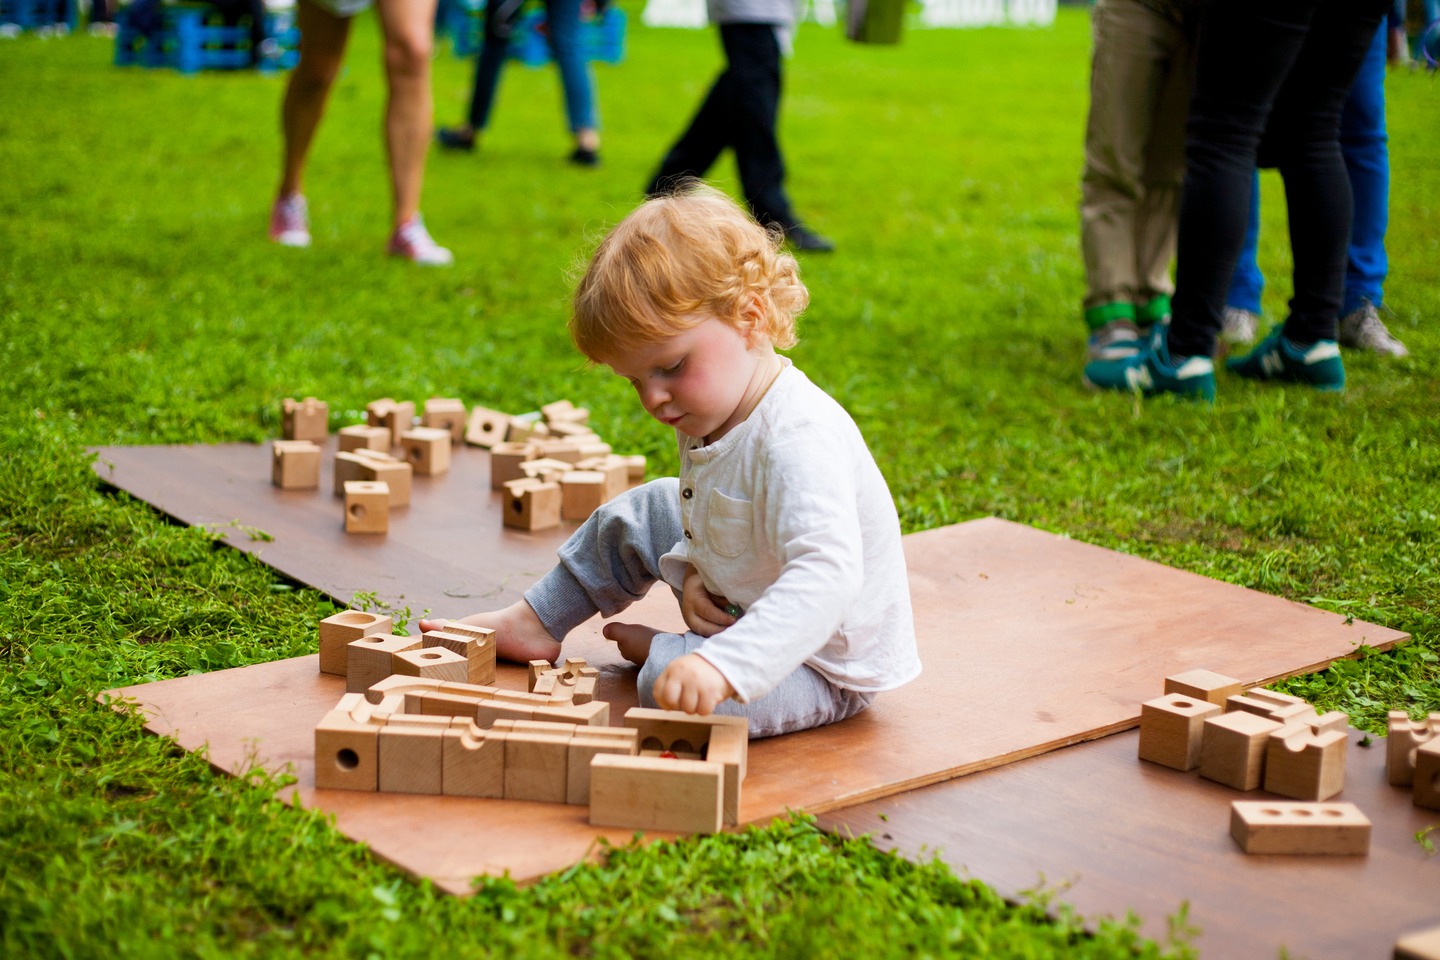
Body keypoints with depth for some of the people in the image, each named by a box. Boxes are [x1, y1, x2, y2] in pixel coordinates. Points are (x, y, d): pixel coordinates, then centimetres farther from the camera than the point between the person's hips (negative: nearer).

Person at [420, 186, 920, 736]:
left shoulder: (798, 441, -35)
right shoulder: (714, 412, -3)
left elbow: (827, 575, -47)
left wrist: (723, 666, -57)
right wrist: (693, 571, -8)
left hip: (829, 668, -9)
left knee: (672, 689, -32)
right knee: (637, 516, 16)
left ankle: (657, 649, 4)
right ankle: (534, 626, 33)